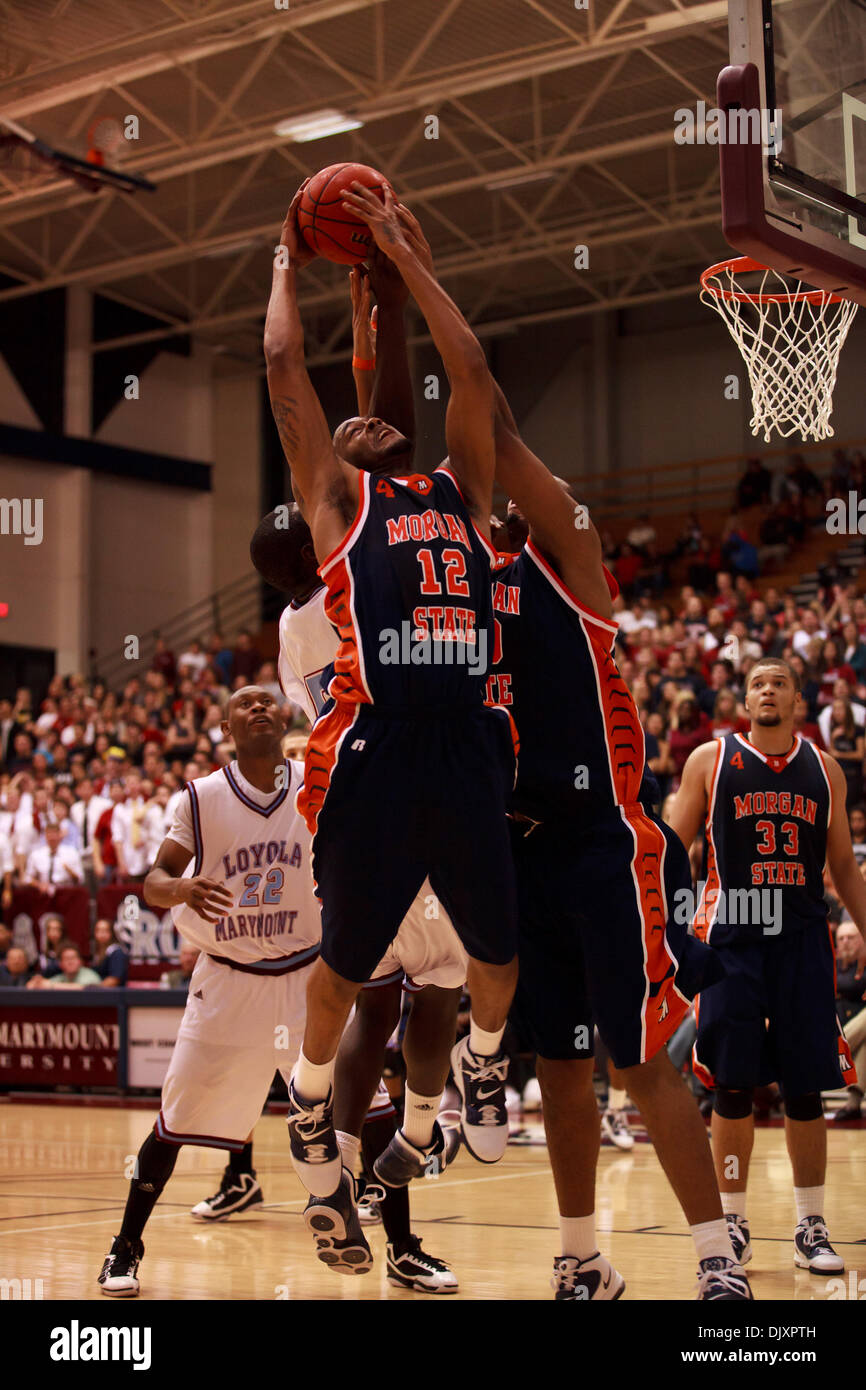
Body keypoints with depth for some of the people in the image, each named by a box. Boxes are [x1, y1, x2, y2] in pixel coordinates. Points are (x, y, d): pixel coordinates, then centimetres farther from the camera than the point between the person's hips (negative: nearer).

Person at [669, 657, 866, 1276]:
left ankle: (811, 1225, 12)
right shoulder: (710, 760, 4)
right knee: (733, 1086, -1)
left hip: (802, 938, 2)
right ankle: (733, 1222, 11)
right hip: (732, 938, -2)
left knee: (806, 1088, 2)